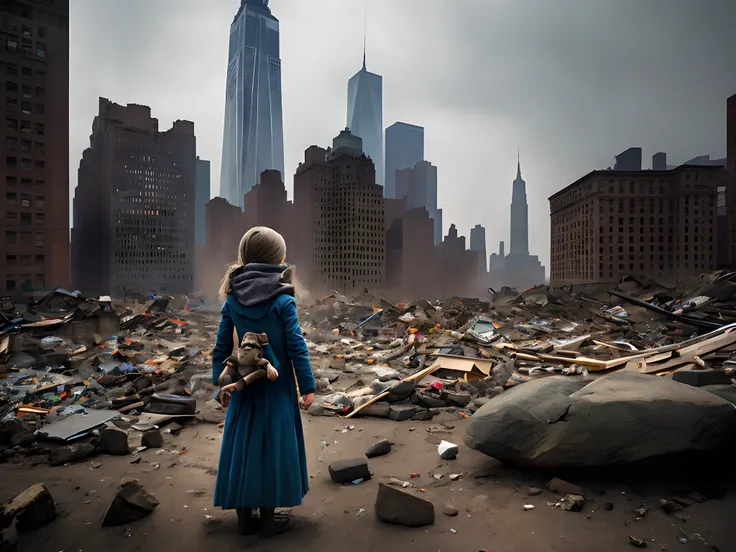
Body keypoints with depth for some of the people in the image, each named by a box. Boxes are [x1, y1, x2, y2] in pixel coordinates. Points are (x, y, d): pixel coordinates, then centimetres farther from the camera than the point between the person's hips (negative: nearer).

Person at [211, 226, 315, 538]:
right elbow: (296, 348, -13)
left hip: (244, 385, 4)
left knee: (242, 446, 14)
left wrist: (220, 383, 14)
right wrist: (307, 386, -5)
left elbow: (221, 346, 3)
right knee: (271, 446, 8)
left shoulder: (232, 299, -1)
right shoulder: (283, 300, -14)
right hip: (276, 386, -4)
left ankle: (245, 517, 27)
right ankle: (267, 519, 21)